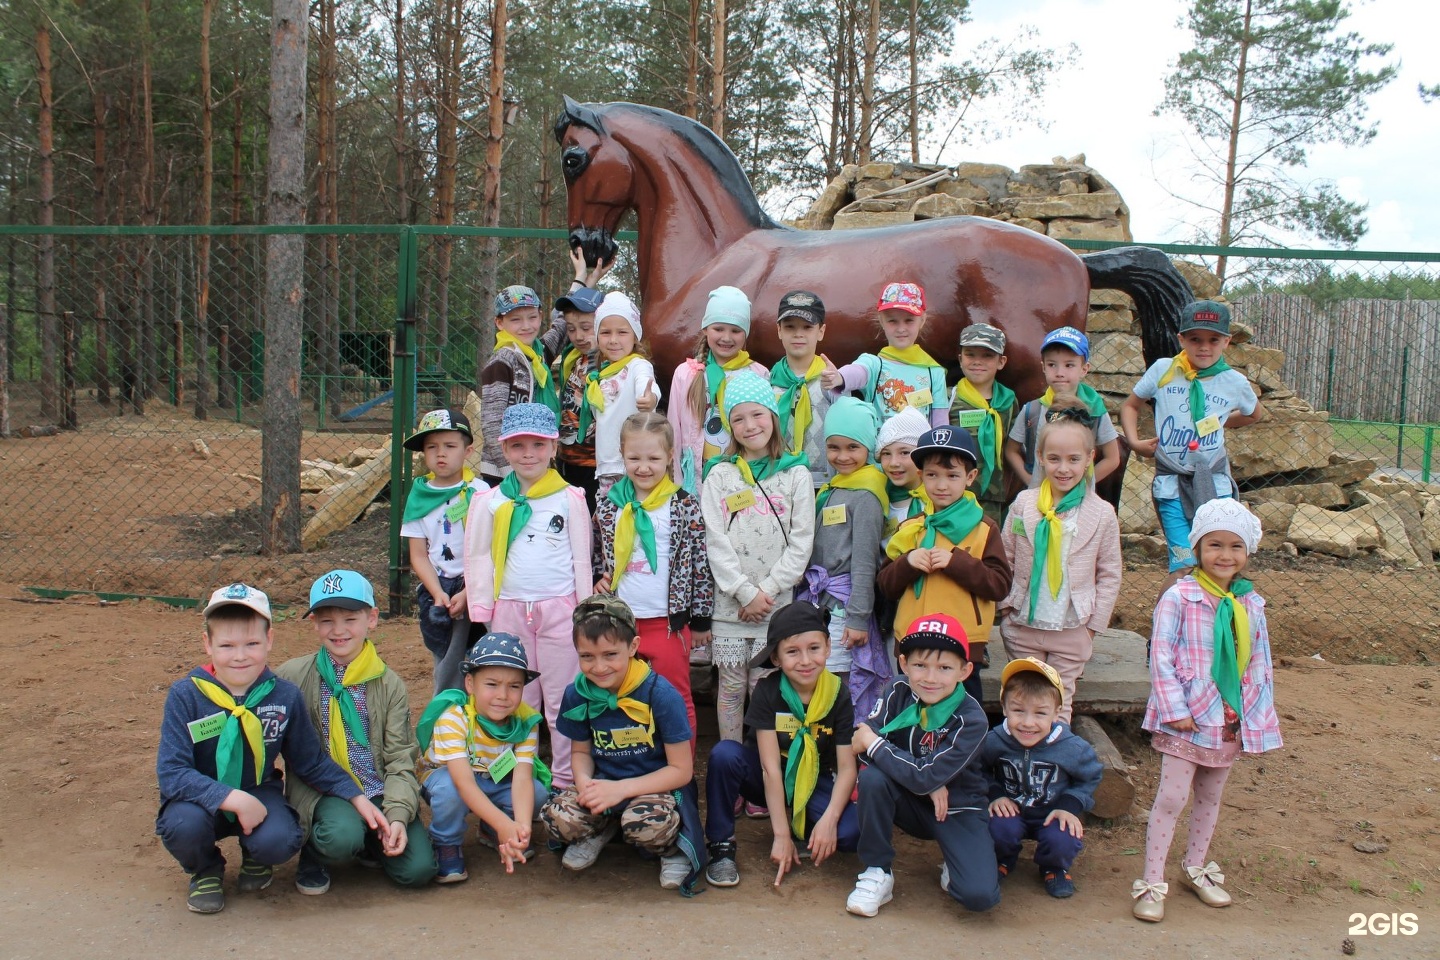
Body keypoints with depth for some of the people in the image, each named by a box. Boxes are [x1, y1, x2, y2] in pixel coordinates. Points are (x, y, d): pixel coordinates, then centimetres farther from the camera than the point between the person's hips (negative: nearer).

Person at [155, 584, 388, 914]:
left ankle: (256, 858, 12)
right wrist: (233, 798, -32)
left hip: (260, 794, 1)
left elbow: (313, 763, 3)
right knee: (184, 824, -34)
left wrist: (357, 797, -8)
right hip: (202, 799, -1)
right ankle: (205, 871, 4)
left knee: (280, 841, -30)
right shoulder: (185, 695, -15)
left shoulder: (285, 696, -7)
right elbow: (171, 773, -21)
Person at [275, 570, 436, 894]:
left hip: (379, 792, 2)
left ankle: (368, 843, 16)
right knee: (341, 837, -34)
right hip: (321, 791, -2)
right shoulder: (292, 676, 0)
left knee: (418, 869, -16)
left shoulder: (390, 684, 4)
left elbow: (401, 759, 0)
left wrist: (397, 815, -16)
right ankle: (313, 856, 2)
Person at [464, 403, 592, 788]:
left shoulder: (570, 499, 2)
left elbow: (582, 558, 5)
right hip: (510, 612, 2)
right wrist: (482, 610, 2)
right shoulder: (490, 502, 5)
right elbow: (478, 558, 8)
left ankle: (567, 781, 13)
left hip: (559, 609, -2)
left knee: (562, 699, 4)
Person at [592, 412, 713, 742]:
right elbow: (596, 554, 19)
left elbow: (701, 564, -3)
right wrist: (598, 579, 1)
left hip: (667, 621, -3)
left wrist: (700, 619, -1)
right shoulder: (609, 506, 4)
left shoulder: (685, 506, -6)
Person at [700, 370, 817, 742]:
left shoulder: (796, 474, 4)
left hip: (777, 604, -1)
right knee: (731, 688, 8)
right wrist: (746, 593, -10)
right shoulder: (720, 475, 5)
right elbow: (716, 541, -3)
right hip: (729, 604, 1)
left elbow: (801, 542, -1)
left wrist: (767, 590, -10)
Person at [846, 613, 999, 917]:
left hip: (956, 809, -3)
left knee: (980, 895, -25)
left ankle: (953, 868, 12)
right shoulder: (899, 692, -13)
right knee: (872, 777, -29)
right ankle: (876, 873, -11)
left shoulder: (970, 718, -23)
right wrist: (927, 783, -25)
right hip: (910, 802, 3)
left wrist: (873, 744, -22)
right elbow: (862, 742, -20)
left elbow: (925, 777, -29)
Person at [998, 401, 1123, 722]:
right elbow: (1005, 557, 6)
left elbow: (1110, 574, 2)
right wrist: (1005, 605, 1)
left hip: (1072, 631, -1)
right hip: (1022, 625, 1)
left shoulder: (1102, 514, -4)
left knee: (1059, 704, 8)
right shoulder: (1023, 503, -1)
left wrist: (1094, 623, -2)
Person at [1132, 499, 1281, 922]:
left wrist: (1256, 717, 2)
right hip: (1186, 720, -5)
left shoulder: (1251, 605, 3)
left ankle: (1196, 867, 36)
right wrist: (1176, 711, -17)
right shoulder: (1179, 598, -12)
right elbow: (1161, 657, -13)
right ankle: (1152, 883, 5)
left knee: (1210, 797, 18)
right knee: (1171, 797, -4)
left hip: (1231, 723, 5)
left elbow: (1260, 666, 9)